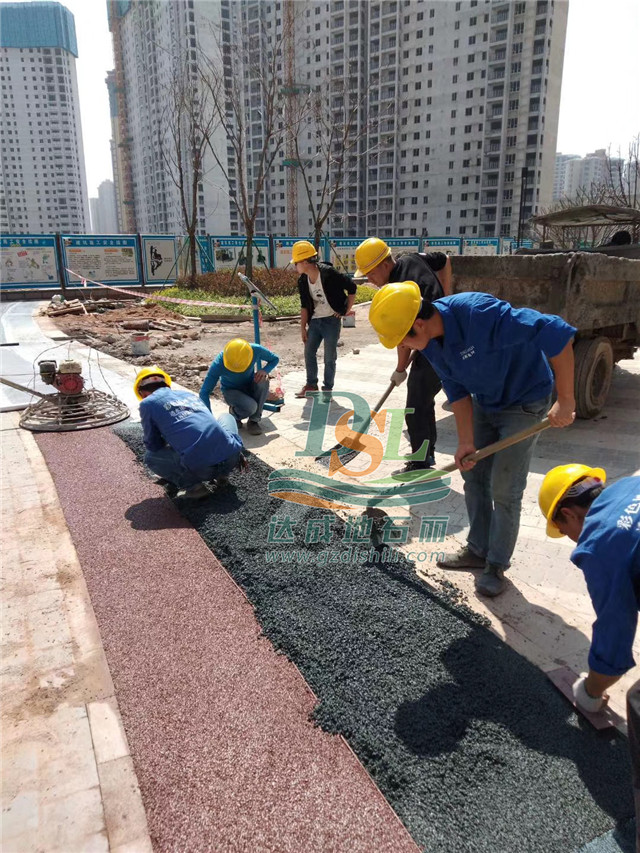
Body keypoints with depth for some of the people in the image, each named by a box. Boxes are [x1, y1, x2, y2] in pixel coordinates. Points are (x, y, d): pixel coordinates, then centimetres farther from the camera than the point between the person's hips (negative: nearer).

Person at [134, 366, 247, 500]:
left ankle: (192, 485, 0)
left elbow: (153, 445, 14)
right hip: (232, 458, 5)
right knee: (226, 416, 36)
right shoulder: (189, 394, 26)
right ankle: (222, 474, 19)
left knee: (150, 457, 22)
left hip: (201, 469, -4)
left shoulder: (148, 403, 10)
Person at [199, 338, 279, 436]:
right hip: (231, 391, -3)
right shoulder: (218, 364, -32)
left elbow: (275, 359, -7)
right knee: (250, 406, -35)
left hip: (250, 387, 3)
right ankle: (234, 414, 3)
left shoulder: (255, 349, -27)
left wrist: (265, 370, -29)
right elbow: (204, 393, -31)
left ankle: (254, 420, -13)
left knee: (263, 380, -33)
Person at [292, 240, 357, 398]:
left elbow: (351, 288, -11)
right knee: (309, 352, 10)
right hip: (315, 321, 6)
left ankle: (327, 388, 15)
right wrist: (303, 328, 5)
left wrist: (347, 310, -8)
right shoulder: (302, 281, -1)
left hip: (331, 320, -6)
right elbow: (305, 306, 7)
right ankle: (311, 384, 26)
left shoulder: (329, 273, -20)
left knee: (329, 357, 1)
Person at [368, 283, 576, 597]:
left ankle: (497, 565, 16)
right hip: (484, 402, 7)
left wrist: (565, 403, -31)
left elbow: (558, 335, -37)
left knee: (504, 490, -4)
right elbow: (457, 389, -5)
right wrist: (466, 441, -10)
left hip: (523, 402, -7)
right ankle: (478, 550, 29)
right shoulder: (429, 340, -14)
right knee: (474, 476, 11)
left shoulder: (480, 314, -39)